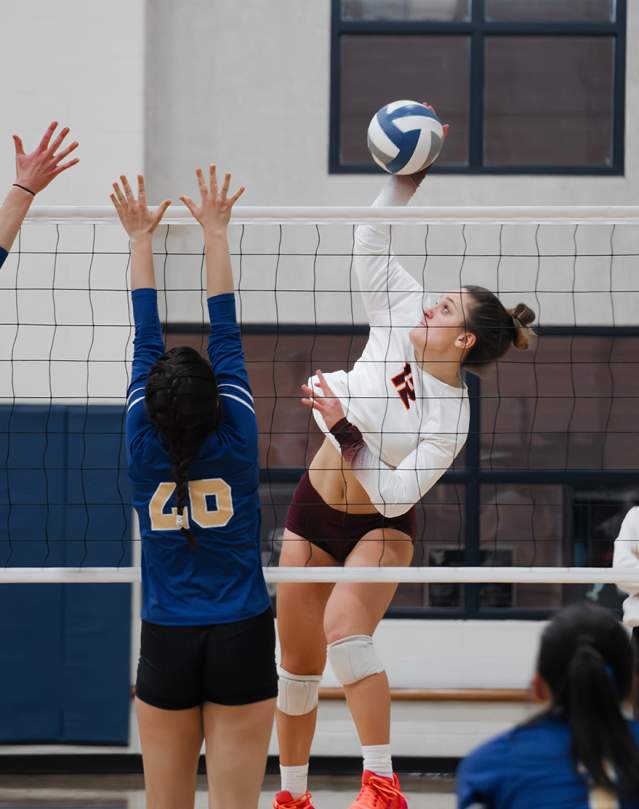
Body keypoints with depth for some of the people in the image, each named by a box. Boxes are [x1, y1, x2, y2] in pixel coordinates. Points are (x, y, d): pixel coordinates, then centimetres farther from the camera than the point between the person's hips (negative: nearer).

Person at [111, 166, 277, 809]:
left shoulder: (143, 446, -6)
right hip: (242, 641, -1)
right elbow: (225, 331, -2)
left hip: (166, 645, 1)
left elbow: (146, 338, 3)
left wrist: (141, 238, 11)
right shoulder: (235, 438, -8)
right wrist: (215, 232, 5)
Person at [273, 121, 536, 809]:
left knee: (344, 630, -31)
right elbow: (370, 244, -7)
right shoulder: (397, 324, -9)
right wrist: (408, 175, -16)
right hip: (313, 512, 5)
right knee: (298, 658, 8)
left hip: (379, 527, -5)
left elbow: (394, 494, -26)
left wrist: (343, 426, -31)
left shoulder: (452, 417, -20)